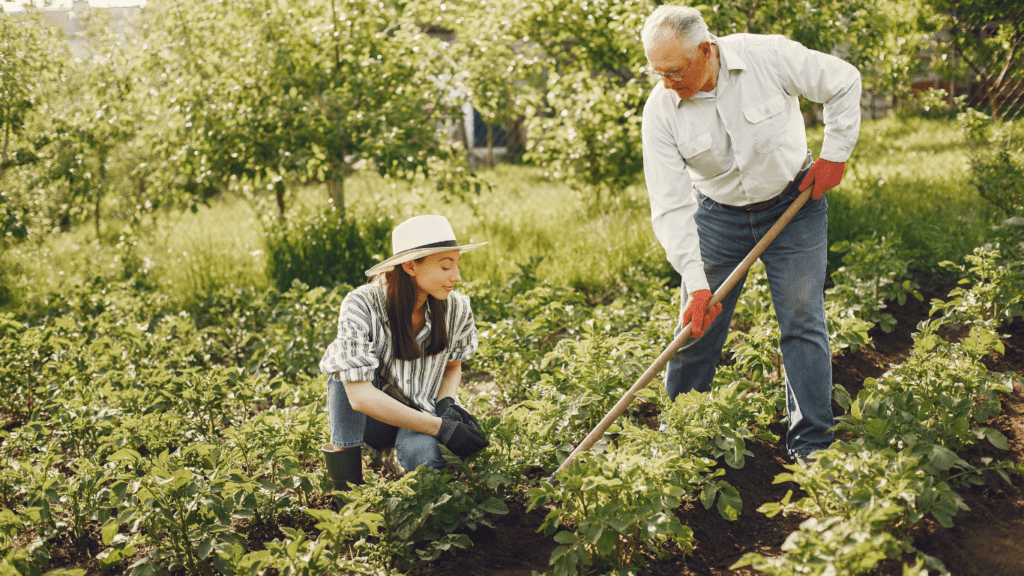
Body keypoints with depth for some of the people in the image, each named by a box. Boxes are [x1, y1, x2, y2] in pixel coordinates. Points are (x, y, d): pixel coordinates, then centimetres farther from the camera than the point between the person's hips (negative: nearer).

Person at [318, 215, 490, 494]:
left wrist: (446, 403, -13)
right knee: (345, 356, -30)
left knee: (425, 461, -34)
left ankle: (394, 455, 4)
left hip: (423, 414, 2)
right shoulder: (362, 305, -24)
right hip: (371, 418, -1)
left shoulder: (456, 308, -12)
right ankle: (344, 474, -21)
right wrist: (440, 428, -35)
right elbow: (359, 396, -32)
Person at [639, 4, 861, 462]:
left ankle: (811, 446, 9)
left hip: (794, 204, -1)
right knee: (697, 328, 4)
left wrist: (834, 154, -7)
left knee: (802, 322, -1)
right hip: (718, 215, 1)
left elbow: (844, 82, -6)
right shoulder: (660, 110, -19)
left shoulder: (769, 56, -23)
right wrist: (695, 282, -27)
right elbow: (671, 206, -20)